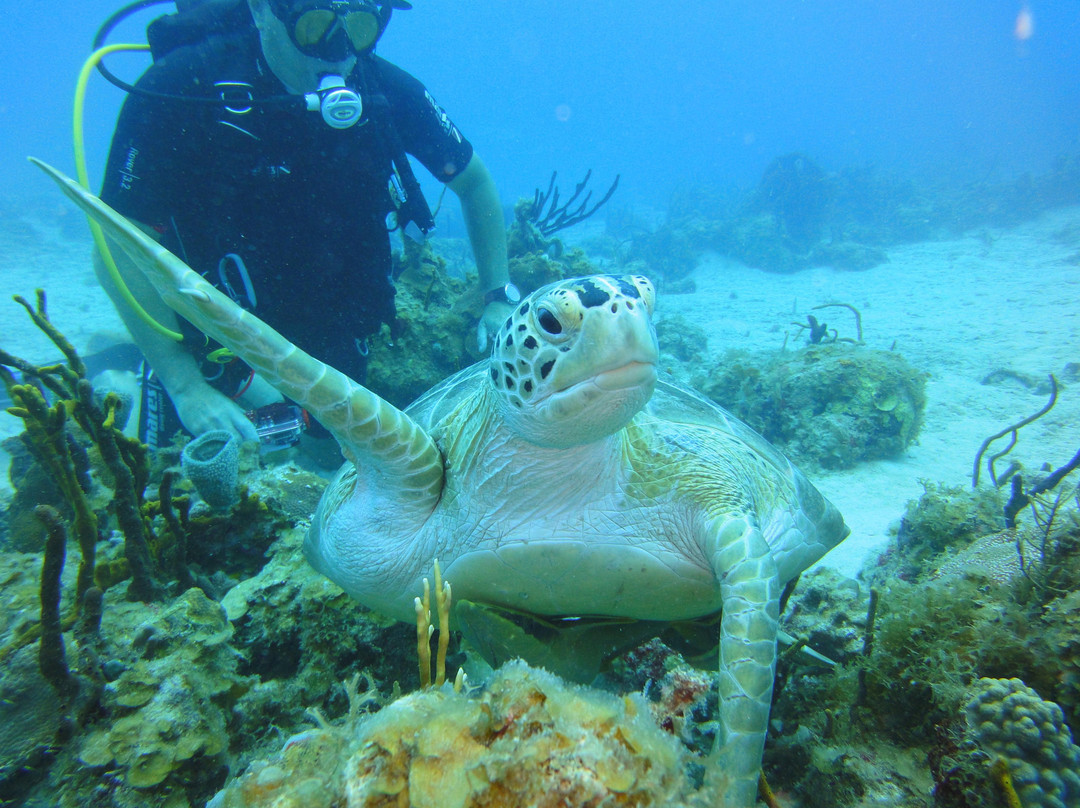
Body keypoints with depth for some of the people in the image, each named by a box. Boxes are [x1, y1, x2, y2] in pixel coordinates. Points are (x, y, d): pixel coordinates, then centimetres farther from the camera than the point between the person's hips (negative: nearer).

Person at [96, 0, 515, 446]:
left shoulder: (384, 89, -16)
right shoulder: (182, 88, -25)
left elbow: (474, 180, -1)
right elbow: (120, 254, -22)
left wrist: (499, 299, -8)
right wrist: (186, 387, -28)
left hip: (340, 340, 4)